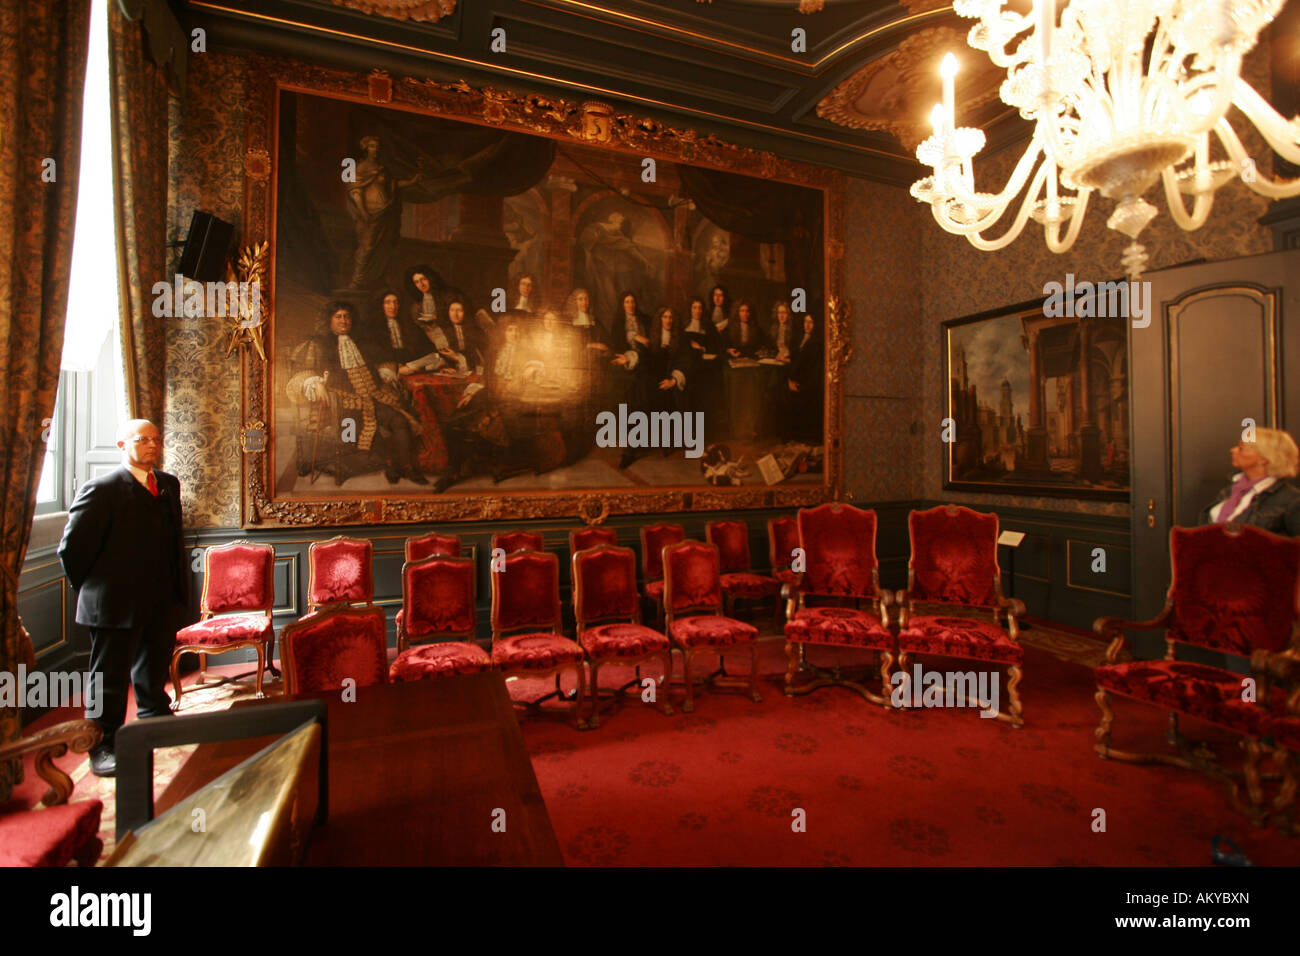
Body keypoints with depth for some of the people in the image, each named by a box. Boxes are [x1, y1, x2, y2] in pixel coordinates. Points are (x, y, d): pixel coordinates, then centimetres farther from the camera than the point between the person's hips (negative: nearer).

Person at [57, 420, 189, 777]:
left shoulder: (169, 484, 9)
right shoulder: (101, 489, -13)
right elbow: (71, 548, -10)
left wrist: (178, 586, 11)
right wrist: (90, 589, -1)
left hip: (164, 602, 7)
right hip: (117, 604, -6)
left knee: (155, 670, 23)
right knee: (110, 679, 6)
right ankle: (103, 746, 20)